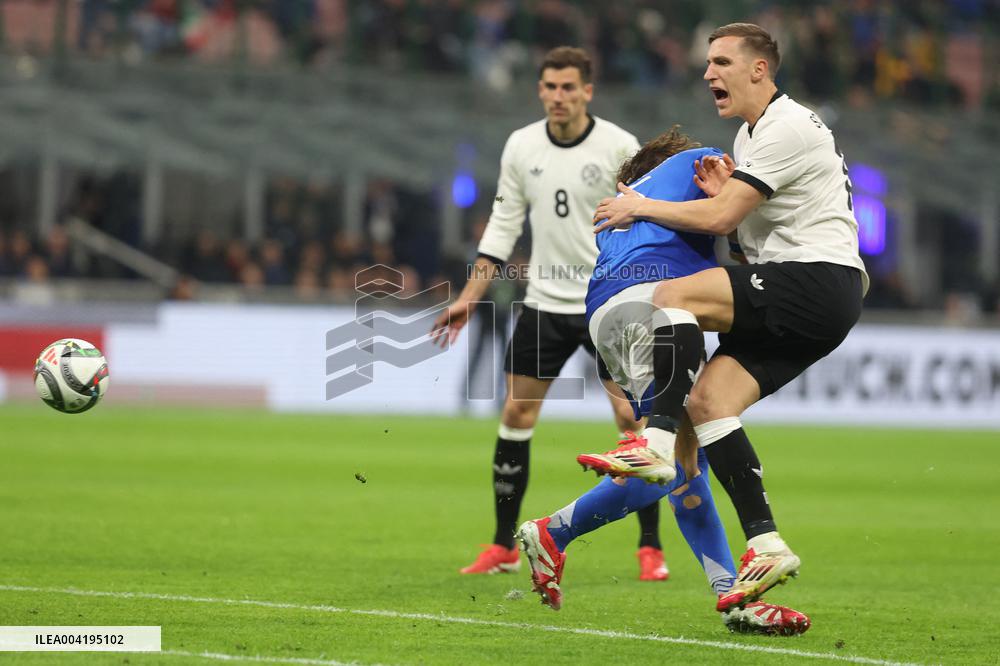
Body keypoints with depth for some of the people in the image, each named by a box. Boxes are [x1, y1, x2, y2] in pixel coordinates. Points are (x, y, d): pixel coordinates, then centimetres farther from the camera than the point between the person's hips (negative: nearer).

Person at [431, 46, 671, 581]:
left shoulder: (619, 147, -8)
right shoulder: (521, 146, 3)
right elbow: (503, 225, 10)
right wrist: (468, 299, 6)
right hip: (544, 302, 4)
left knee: (630, 418, -8)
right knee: (516, 415, 2)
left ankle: (650, 549, 1)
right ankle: (504, 547, 11)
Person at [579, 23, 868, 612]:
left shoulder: (787, 127, -11)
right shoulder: (752, 134, 22)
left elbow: (719, 217, -15)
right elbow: (741, 221, 23)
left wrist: (639, 207, -2)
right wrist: (724, 185, 2)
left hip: (821, 279, -10)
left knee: (673, 297, -21)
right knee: (706, 399, -3)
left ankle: (658, 446, -24)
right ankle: (767, 546, -7)